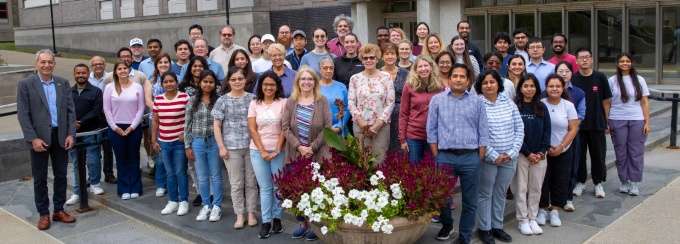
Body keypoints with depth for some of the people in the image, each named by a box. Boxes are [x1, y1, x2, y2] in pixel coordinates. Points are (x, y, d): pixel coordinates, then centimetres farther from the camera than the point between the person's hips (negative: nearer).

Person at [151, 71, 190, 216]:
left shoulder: (185, 97, -8)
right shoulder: (158, 99, 5)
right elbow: (155, 121, 11)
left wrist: (187, 134, -14)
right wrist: (153, 140, 10)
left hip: (180, 142, -4)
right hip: (164, 142, 4)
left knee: (180, 172, 1)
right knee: (169, 173, 11)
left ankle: (184, 201, 12)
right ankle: (173, 201, 21)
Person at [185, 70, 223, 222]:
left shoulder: (219, 100, -3)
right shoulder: (192, 101, 2)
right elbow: (187, 125, 4)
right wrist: (187, 146, 1)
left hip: (214, 141, -2)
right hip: (197, 142, 2)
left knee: (216, 176, 7)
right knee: (202, 177, 11)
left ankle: (216, 207, 18)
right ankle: (206, 206, 24)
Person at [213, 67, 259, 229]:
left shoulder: (252, 98, 5)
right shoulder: (222, 101, 1)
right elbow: (216, 126, 1)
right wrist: (221, 147, -6)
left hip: (251, 146, 1)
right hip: (231, 148, -1)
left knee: (251, 182, 7)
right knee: (236, 183, 5)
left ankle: (251, 213, 19)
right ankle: (240, 215, 16)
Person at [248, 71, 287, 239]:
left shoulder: (283, 103, -1)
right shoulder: (254, 104, 6)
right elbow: (252, 129, 1)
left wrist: (277, 150, -10)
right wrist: (262, 151, -8)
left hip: (278, 151, -1)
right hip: (258, 151, 2)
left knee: (278, 186, 4)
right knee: (265, 188, 5)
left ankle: (277, 219, 16)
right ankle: (266, 222, 9)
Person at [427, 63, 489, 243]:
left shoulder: (477, 102, 5)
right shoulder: (437, 100, 4)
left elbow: (483, 132, 4)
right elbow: (431, 130, 3)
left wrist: (480, 158, -1)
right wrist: (436, 156, -2)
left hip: (471, 157, 0)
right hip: (445, 156, 0)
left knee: (470, 201, 7)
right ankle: (447, 225, 37)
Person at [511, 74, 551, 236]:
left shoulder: (542, 108, 8)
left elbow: (546, 131, 6)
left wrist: (542, 151, -6)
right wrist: (527, 153, -11)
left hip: (539, 155, 4)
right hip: (521, 154, -4)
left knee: (536, 188, 8)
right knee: (521, 188, 1)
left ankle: (532, 219, 18)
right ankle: (522, 220, 11)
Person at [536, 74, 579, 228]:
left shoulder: (569, 106, -2)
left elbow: (573, 129, -3)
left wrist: (560, 147, -12)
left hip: (563, 152, 2)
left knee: (560, 181, 7)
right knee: (543, 181, 3)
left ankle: (554, 211, 21)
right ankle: (542, 210, 18)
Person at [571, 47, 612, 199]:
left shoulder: (600, 78, -1)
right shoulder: (572, 79, -1)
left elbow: (606, 101, 3)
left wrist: (606, 122, 2)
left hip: (597, 125, 0)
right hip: (577, 125, 0)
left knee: (598, 155, 7)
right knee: (578, 155, 8)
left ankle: (598, 183, 20)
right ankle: (580, 182, 21)